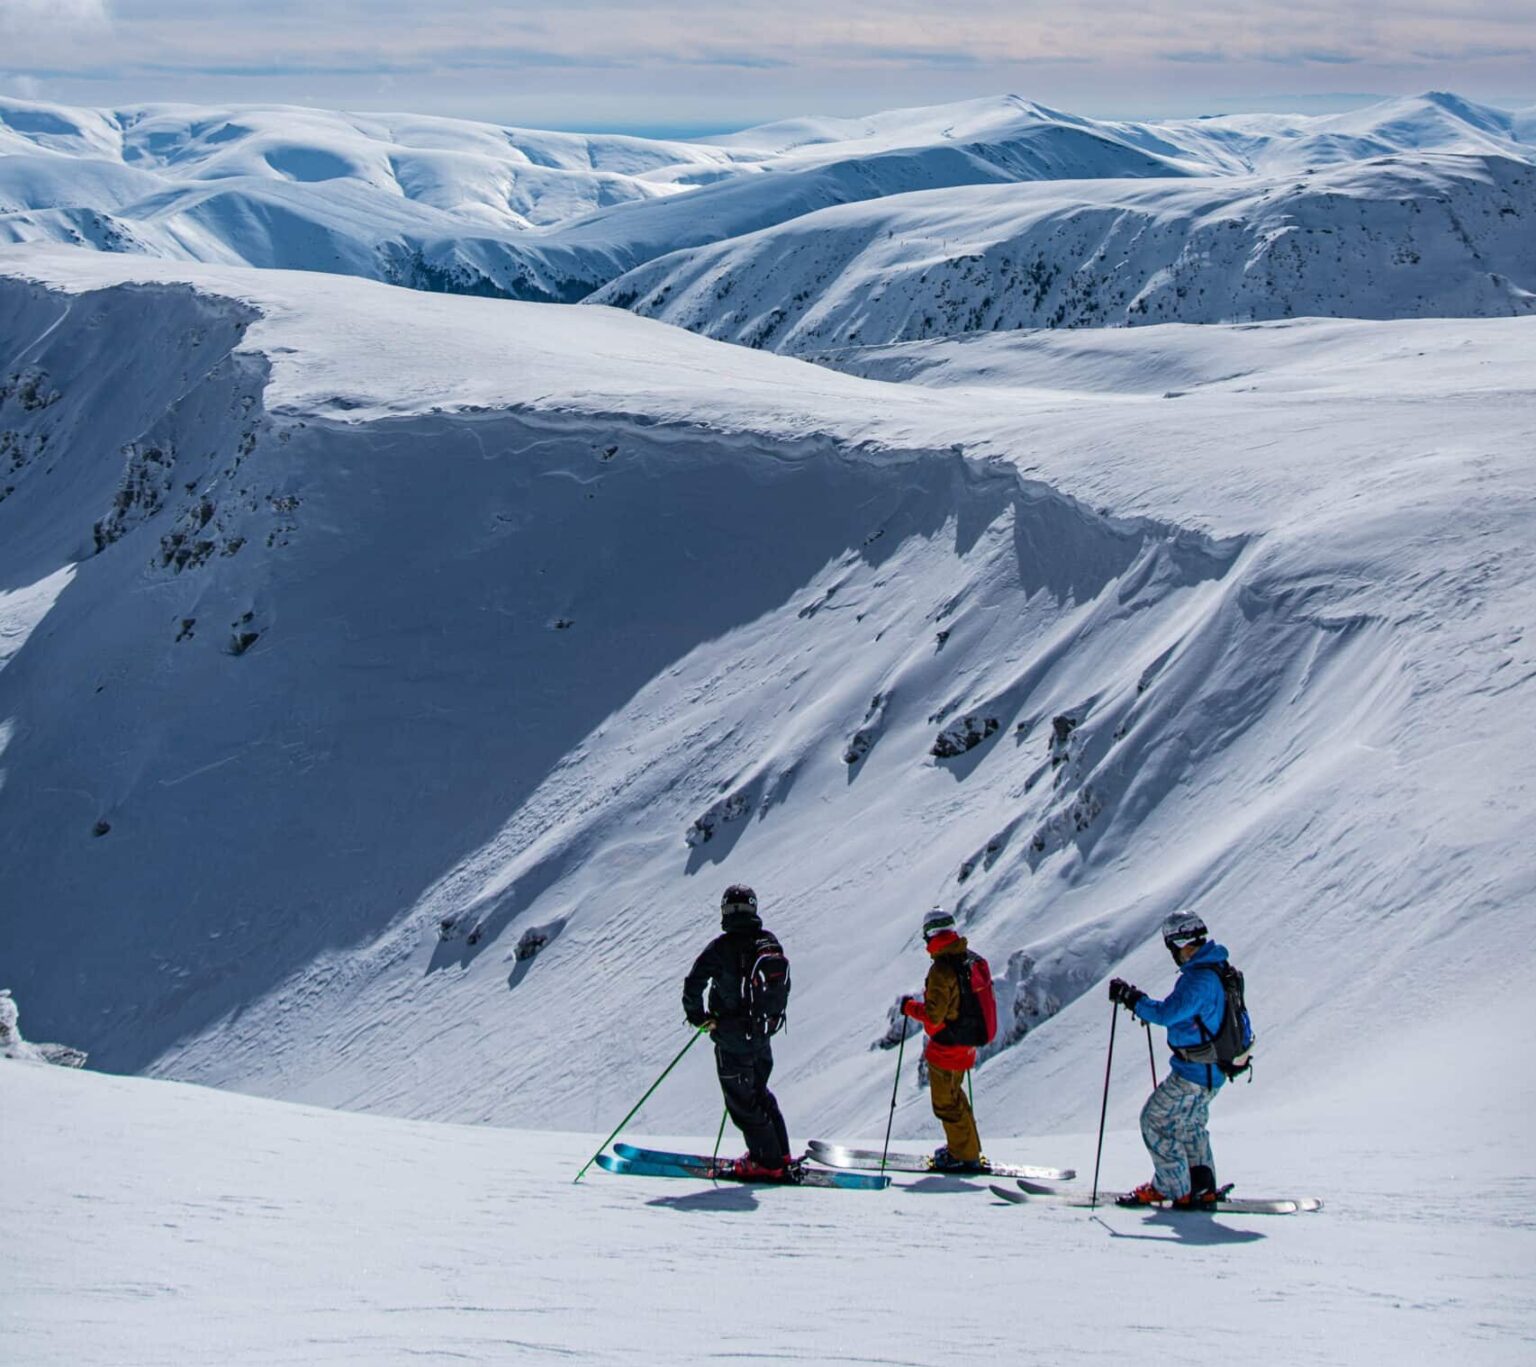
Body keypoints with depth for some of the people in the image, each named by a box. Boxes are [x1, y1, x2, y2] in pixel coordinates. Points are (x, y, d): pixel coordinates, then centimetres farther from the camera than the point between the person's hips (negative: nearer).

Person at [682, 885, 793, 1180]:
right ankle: (780, 1153, 26)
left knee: (742, 1101, 6)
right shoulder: (770, 943, 0)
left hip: (731, 1038, -6)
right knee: (759, 1094, 24)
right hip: (762, 1034, 6)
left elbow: (693, 984, -19)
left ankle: (768, 1162, 10)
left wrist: (697, 1016, -2)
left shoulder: (721, 947, -17)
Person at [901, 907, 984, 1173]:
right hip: (965, 1042, 8)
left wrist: (910, 1007, -8)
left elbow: (934, 1015, -25)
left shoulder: (941, 969, -25)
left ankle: (965, 1156, 14)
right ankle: (968, 1148, 35)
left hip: (945, 1046, -8)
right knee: (954, 1094, 25)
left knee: (946, 1102, 6)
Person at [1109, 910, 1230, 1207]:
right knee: (1190, 1125, 24)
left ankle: (1175, 1189, 8)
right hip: (1212, 1071, 10)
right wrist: (1141, 1002, 12)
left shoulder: (1199, 979, -26)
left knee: (1156, 1121, 2)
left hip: (1192, 1072, -10)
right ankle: (1202, 1189, 30)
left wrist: (1131, 998, -18)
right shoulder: (1218, 970, 7)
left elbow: (1167, 1013, -29)